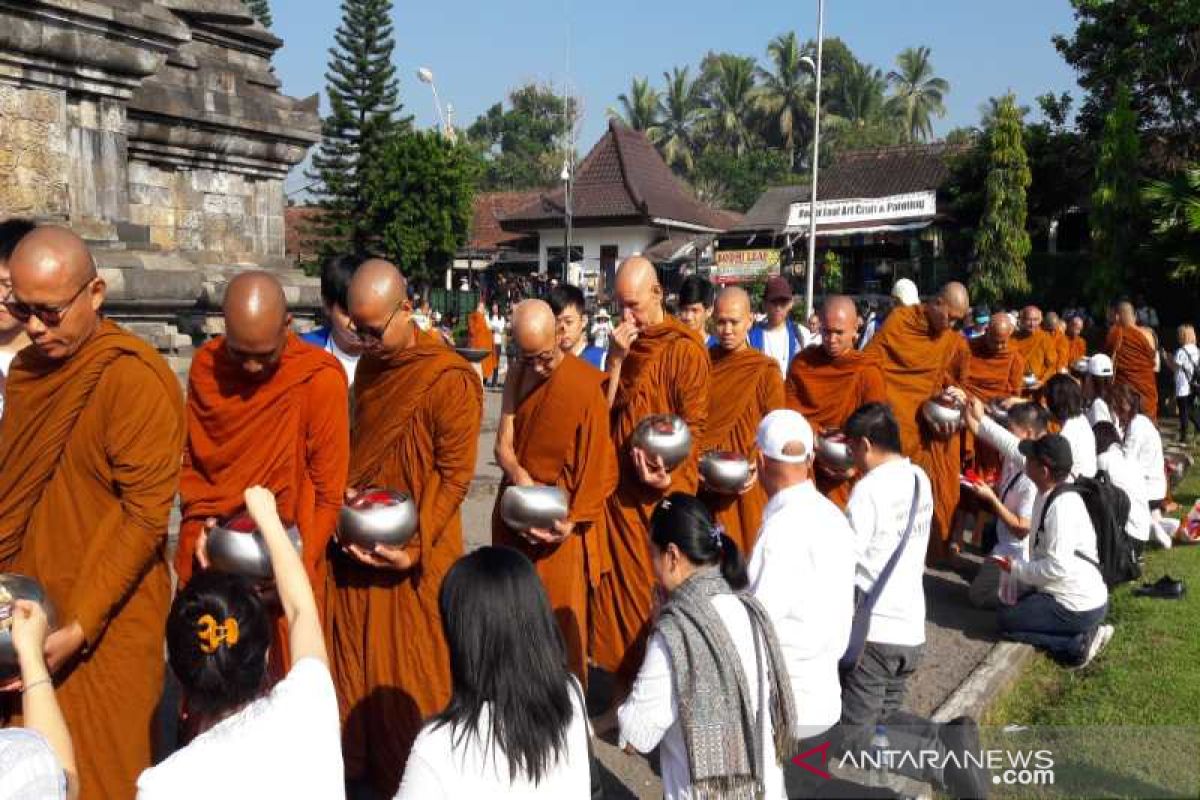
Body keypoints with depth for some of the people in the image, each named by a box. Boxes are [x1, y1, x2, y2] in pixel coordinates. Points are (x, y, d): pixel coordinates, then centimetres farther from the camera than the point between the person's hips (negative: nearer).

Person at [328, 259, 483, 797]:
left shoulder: (449, 379, -17)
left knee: (411, 668, 6)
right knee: (355, 656, 15)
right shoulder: (368, 364, 6)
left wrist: (415, 547, -19)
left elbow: (455, 475, -15)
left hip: (415, 550, -6)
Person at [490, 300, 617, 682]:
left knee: (562, 618, 1)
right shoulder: (517, 378, 3)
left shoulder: (587, 385, -15)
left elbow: (599, 464, -13)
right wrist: (520, 477, -19)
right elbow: (503, 445, 0)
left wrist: (574, 520, -18)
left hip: (562, 515, -5)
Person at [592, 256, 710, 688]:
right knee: (620, 585, 11)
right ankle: (624, 668, 24)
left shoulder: (685, 349, -9)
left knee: (661, 589, 2)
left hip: (664, 490, -5)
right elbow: (602, 410, 4)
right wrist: (615, 360, -8)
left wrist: (670, 477, -22)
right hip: (620, 485, 6)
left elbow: (694, 426, -10)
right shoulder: (623, 344, 9)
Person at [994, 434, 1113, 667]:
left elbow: (1057, 567, -26)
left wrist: (1015, 568, -14)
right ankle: (1087, 633, 11)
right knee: (1019, 607, 24)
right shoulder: (1046, 495, 4)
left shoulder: (1062, 505, -25)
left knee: (1006, 619, -3)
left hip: (1078, 609, -9)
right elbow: (1044, 554, 13)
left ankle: (1077, 644, -6)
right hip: (1078, 597, 9)